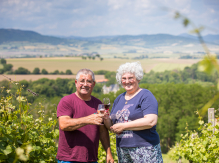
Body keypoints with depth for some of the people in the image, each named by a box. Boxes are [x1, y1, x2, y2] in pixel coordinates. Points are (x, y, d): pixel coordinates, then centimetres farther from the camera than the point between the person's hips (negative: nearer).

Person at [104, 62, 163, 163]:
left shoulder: (145, 96, -4)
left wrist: (123, 126, -15)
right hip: (122, 151, 6)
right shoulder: (119, 99, 16)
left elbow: (151, 121, -18)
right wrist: (106, 119, -4)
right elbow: (111, 126, 19)